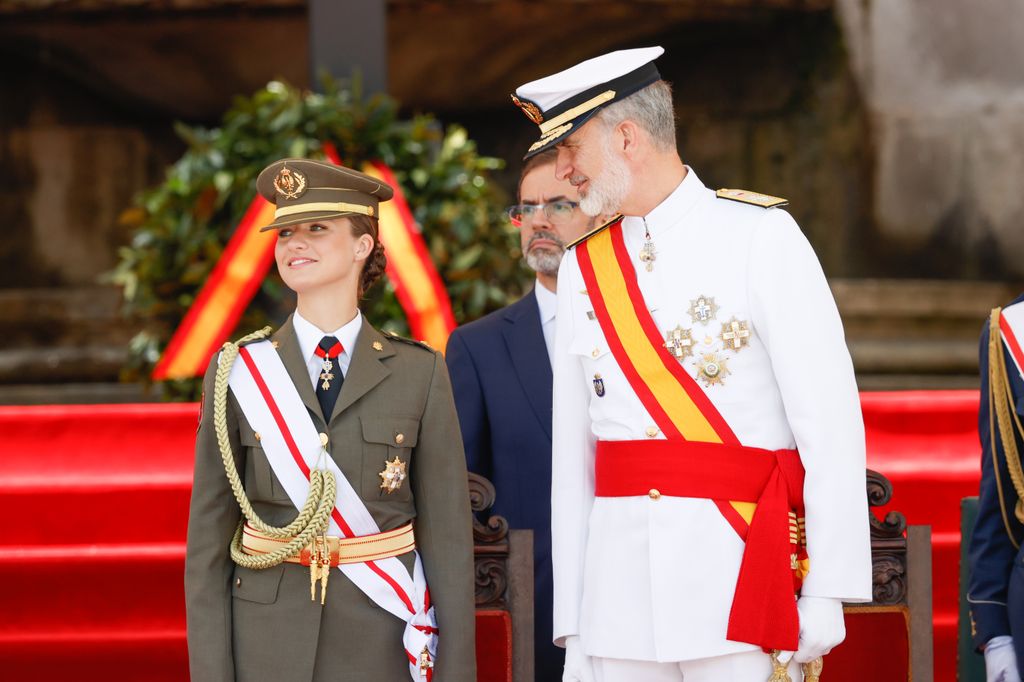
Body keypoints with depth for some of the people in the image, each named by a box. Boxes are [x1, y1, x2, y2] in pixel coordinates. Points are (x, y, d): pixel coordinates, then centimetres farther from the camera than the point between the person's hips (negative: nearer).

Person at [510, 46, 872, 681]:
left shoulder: (760, 236, -3)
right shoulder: (582, 266, 12)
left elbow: (830, 425, -7)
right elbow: (572, 451, 11)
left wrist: (827, 593, -12)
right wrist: (571, 624, 7)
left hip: (738, 568, -4)